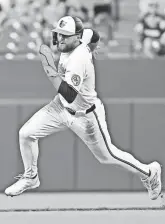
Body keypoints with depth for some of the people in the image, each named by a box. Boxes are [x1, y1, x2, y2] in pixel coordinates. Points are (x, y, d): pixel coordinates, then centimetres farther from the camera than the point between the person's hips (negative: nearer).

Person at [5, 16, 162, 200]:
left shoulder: (78, 59, -35)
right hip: (62, 107, 8)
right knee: (26, 133, 0)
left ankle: (149, 172, 31)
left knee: (106, 156, 8)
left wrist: (49, 67, -44)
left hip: (85, 116, -8)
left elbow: (69, 96, -43)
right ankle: (30, 177, 24)